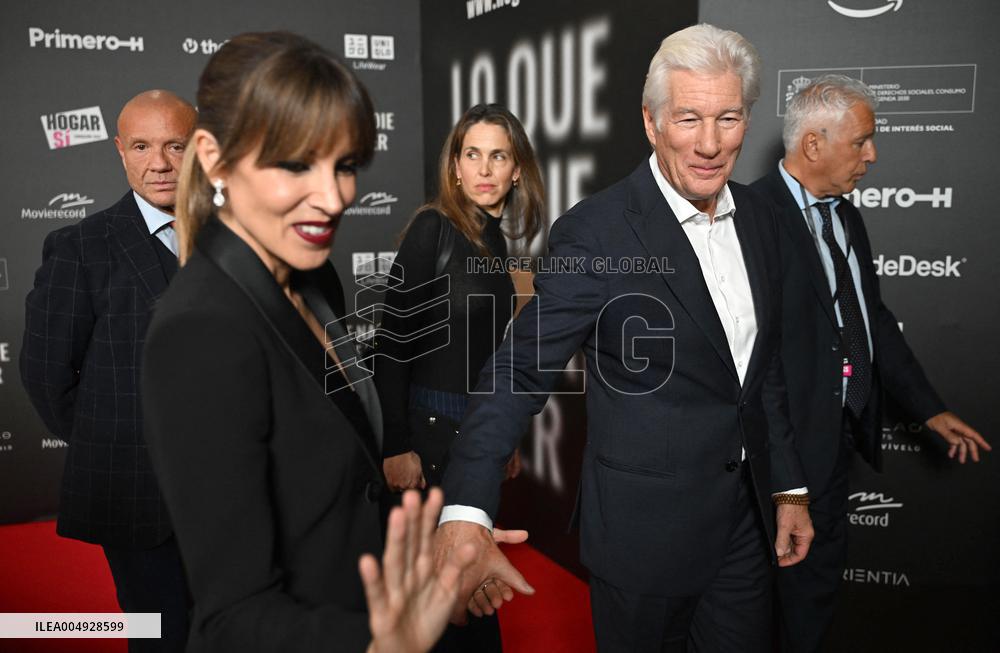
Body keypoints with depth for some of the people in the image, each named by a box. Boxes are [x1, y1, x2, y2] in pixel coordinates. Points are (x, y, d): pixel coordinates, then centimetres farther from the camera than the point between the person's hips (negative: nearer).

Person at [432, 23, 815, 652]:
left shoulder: (758, 218, 2)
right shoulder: (597, 233, -20)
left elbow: (767, 370, 11)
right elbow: (521, 371, -22)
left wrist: (789, 487, 12)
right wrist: (465, 515, -33)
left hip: (747, 521, 6)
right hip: (645, 527, -5)